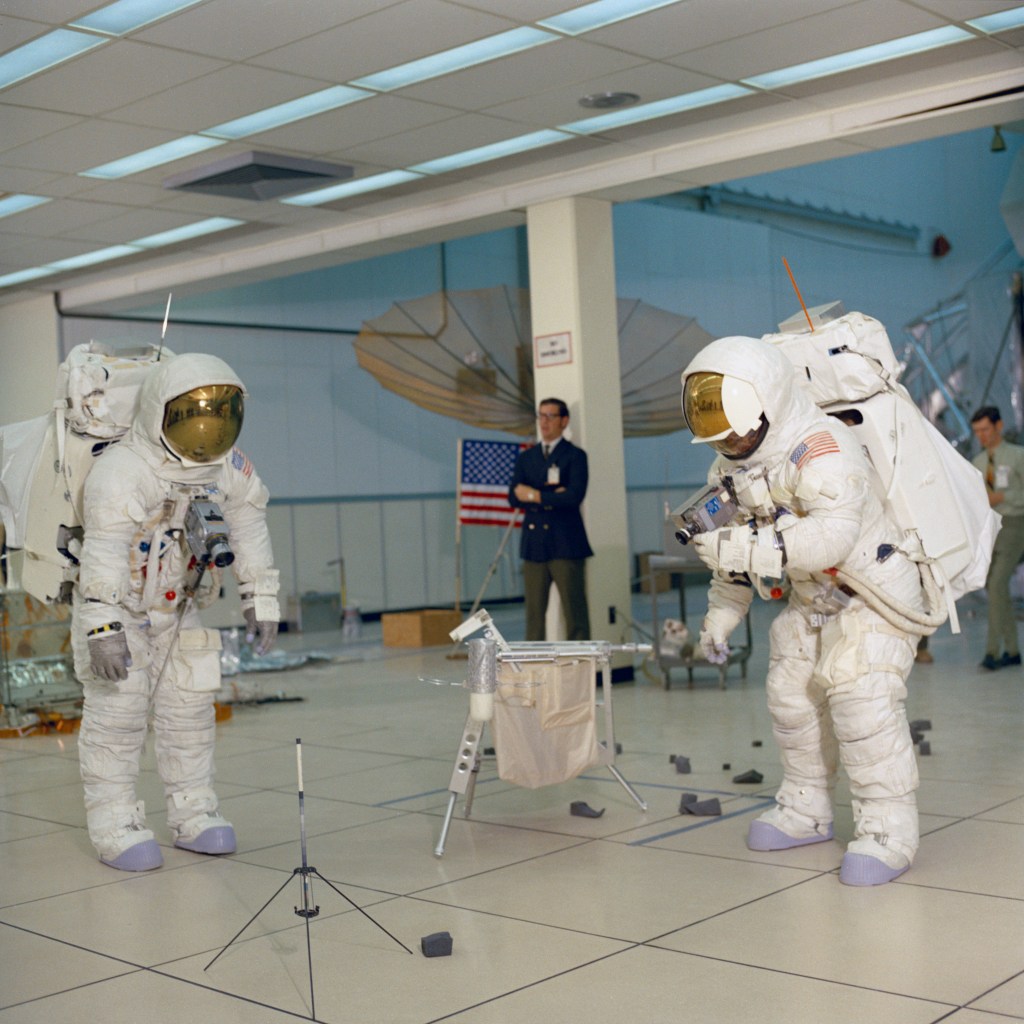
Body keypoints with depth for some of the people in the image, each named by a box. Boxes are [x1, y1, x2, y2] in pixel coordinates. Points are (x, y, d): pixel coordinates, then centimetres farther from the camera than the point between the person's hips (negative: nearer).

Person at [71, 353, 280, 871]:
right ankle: (114, 825, 3)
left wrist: (260, 600, 6)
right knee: (117, 711, -9)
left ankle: (193, 814, 18)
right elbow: (104, 551, -35)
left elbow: (248, 531, 4)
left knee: (189, 707, 6)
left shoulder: (229, 469, -7)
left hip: (175, 609, 6)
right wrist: (103, 628, -41)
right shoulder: (122, 470, -28)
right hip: (115, 608, -6)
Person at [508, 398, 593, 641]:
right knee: (534, 613, 5)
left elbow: (574, 496, -13)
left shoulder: (575, 456, 2)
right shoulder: (525, 458, 16)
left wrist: (535, 495, -8)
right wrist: (551, 495, -8)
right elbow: (514, 498, 4)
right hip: (534, 544, 4)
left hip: (565, 543, -4)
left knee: (574, 612, -4)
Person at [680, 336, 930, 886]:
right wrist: (721, 613, 14)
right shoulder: (737, 464, 1)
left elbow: (834, 534, -44)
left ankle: (887, 830, -12)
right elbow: (740, 537, 14)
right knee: (791, 693, 8)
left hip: (875, 589, -9)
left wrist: (747, 549, -48)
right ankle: (806, 811, 26)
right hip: (812, 597, 9)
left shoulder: (820, 450, -29)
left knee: (859, 693, -21)